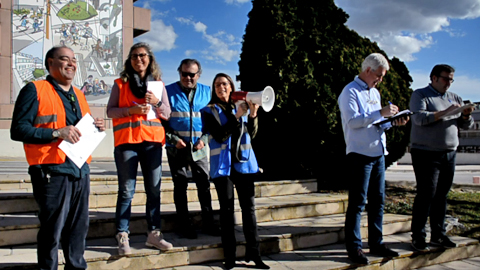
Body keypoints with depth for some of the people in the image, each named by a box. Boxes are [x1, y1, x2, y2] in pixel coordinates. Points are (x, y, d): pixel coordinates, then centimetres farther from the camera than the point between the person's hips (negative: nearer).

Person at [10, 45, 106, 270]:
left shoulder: (78, 95, 20)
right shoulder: (35, 90, -2)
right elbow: (18, 130, -11)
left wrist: (95, 129, 6)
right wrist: (56, 133, -19)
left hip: (80, 171, 7)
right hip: (52, 172, -7)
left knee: (79, 226, 13)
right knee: (52, 230, 0)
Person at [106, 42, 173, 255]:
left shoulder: (157, 83, 13)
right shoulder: (121, 83, 7)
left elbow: (166, 114, 11)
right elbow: (110, 111, 2)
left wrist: (156, 102, -9)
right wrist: (131, 110, -14)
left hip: (152, 140, 3)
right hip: (127, 141, -3)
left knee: (154, 190, 5)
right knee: (126, 191, -3)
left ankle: (154, 233, 14)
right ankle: (122, 237, 2)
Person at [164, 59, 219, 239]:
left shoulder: (207, 92, 7)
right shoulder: (169, 91, 0)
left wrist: (204, 139, -4)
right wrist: (174, 138, -10)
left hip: (198, 148, 2)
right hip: (177, 148, -2)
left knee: (204, 184, 3)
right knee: (180, 185, 4)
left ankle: (208, 223, 15)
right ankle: (184, 225, 14)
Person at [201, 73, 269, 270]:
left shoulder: (241, 106, 10)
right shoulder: (209, 111, 2)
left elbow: (251, 134, 2)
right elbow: (219, 135, -13)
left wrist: (253, 115, -14)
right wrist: (237, 116, -20)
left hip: (244, 161, 2)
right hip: (223, 164, -2)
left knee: (249, 206, 1)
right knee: (227, 208, 1)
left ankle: (253, 253, 7)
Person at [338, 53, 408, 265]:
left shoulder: (374, 93, 19)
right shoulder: (350, 92, -6)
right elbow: (353, 121, -19)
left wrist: (393, 122, 6)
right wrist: (381, 113, -19)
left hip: (378, 153, 8)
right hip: (360, 154, -8)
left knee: (378, 200, 11)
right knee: (357, 202, -4)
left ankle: (376, 243, 20)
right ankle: (354, 247, 4)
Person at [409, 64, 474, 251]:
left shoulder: (454, 98, 18)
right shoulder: (420, 95, 1)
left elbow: (467, 125, 14)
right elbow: (419, 118, -17)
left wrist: (466, 115, -7)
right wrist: (444, 113, -23)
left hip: (449, 155, 6)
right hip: (426, 154, -6)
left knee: (441, 196, 8)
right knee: (426, 195, -7)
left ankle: (438, 235, 17)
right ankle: (417, 237, 1)